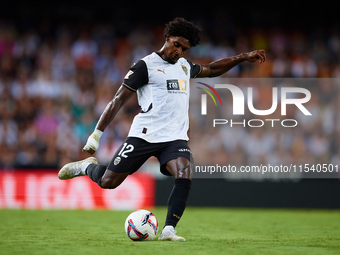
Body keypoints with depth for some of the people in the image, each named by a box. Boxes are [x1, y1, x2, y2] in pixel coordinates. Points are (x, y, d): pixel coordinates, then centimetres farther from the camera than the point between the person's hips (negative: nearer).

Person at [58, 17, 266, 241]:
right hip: (144, 135, -5)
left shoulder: (185, 65, 16)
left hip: (175, 138, 5)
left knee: (185, 178, -23)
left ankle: (168, 230, -19)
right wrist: (96, 134, -9)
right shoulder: (146, 65, -5)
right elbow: (119, 100, -5)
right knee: (107, 182, -3)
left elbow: (211, 69, 36)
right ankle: (87, 166, 31)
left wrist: (244, 57, 30)